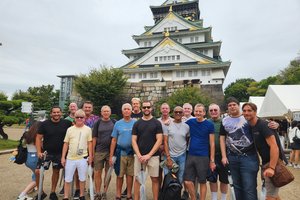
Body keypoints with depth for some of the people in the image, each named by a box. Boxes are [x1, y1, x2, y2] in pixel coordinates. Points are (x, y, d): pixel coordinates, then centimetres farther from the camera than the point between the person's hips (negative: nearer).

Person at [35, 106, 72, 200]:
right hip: (46, 152, -1)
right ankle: (41, 192, 16)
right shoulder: (44, 124, -6)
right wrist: (39, 152, -12)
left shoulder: (66, 123, -5)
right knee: (38, 171, -6)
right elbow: (38, 138, -3)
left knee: (56, 171, 13)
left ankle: (53, 192, 30)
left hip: (60, 153, 1)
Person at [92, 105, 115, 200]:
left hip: (111, 151, 1)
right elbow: (94, 138, 2)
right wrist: (92, 152, -2)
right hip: (99, 151, 0)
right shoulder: (97, 123, 2)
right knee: (97, 173, 2)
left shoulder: (114, 123, 3)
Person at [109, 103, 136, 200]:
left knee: (130, 174, 9)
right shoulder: (118, 124, 3)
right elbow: (114, 140, 4)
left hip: (132, 152, 0)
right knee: (119, 175, 7)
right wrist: (111, 156, 0)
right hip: (120, 152, 1)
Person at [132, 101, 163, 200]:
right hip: (139, 156, 2)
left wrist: (149, 155, -11)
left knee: (155, 179, 5)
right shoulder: (137, 123, 6)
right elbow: (134, 141, 3)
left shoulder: (157, 123, 0)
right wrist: (139, 155, -9)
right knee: (137, 179, 8)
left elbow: (159, 140, -5)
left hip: (153, 156, -1)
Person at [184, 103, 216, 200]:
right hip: (190, 156, 3)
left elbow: (212, 144, -4)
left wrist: (212, 160, -5)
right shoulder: (190, 122, 2)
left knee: (202, 182, 9)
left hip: (203, 157, -3)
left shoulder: (209, 125, -5)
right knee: (188, 181, 6)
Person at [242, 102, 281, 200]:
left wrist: (271, 167, -30)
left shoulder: (263, 125, -20)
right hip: (265, 162, 8)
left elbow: (274, 146, -26)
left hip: (273, 162, -8)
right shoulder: (251, 127, 6)